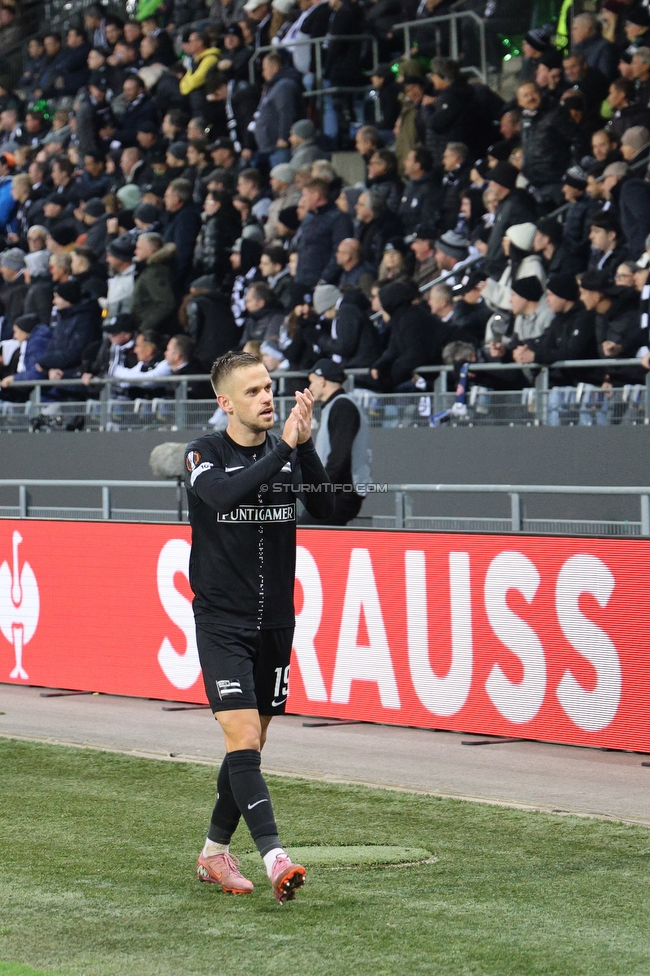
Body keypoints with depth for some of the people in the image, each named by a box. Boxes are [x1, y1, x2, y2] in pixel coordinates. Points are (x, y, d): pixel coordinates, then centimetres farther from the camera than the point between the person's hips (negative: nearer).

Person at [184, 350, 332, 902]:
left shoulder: (287, 452, 5)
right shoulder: (205, 454, -6)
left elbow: (326, 509, -8)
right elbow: (224, 495, -28)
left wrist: (306, 446, -18)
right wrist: (284, 448, -30)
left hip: (275, 622, 5)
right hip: (222, 622, -5)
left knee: (251, 745, 12)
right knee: (243, 737, -17)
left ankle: (215, 853, 27)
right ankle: (274, 858, -25)